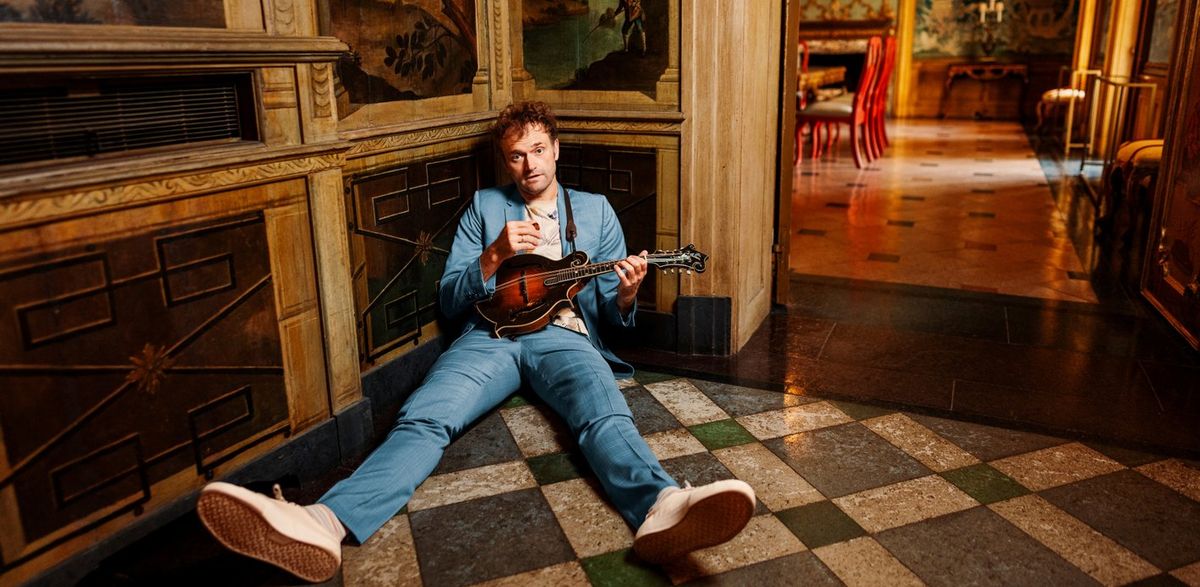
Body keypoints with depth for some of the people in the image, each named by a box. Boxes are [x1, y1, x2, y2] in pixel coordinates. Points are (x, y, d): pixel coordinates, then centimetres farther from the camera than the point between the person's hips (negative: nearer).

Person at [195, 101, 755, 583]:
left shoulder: (595, 210, 21)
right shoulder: (484, 206, 21)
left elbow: (611, 313, 17)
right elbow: (450, 299, 13)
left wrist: (625, 294, -9)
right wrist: (496, 254, -5)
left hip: (565, 335, 0)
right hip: (491, 334, 1)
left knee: (606, 416, -35)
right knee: (422, 418, -30)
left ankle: (662, 511, -64)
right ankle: (326, 524, -53)